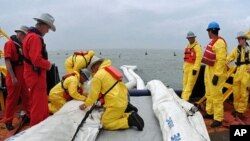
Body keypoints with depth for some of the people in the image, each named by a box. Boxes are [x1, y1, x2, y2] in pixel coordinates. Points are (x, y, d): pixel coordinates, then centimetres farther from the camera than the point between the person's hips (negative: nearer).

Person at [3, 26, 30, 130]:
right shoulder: (9, 43, -11)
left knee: (26, 97, 15)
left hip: (23, 76, 8)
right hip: (14, 76, -8)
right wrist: (13, 77, -22)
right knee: (12, 99, 0)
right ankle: (8, 121, 11)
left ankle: (30, 116, 27)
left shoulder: (22, 45, 13)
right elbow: (7, 61, -18)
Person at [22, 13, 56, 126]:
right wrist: (48, 65, -11)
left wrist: (46, 63, 6)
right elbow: (36, 59, -28)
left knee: (42, 103, 20)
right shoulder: (35, 37, -18)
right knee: (38, 105, -2)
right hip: (35, 75, -11)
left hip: (34, 74, 11)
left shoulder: (31, 36, 15)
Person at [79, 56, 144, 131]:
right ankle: (126, 108, 10)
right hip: (123, 99, 9)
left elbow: (93, 95, -8)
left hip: (116, 103, -9)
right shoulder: (110, 69, 13)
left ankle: (130, 120, -8)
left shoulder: (97, 76, -12)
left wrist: (85, 105, 9)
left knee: (106, 124, 2)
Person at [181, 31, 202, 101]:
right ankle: (184, 97, 18)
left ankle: (185, 98, -8)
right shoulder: (188, 46, 18)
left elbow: (198, 58, -16)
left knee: (190, 83, -8)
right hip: (187, 67, 8)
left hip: (193, 67, -8)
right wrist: (184, 67, 18)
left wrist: (195, 69, -21)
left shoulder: (197, 46, -9)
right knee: (185, 83, 11)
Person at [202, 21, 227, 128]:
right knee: (209, 94, 18)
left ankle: (218, 119, 2)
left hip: (216, 72, -10)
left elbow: (221, 60, -24)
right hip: (209, 70, 10)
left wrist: (216, 75, -26)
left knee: (216, 95, -6)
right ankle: (210, 112, 30)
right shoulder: (213, 42, 12)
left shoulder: (220, 43, -18)